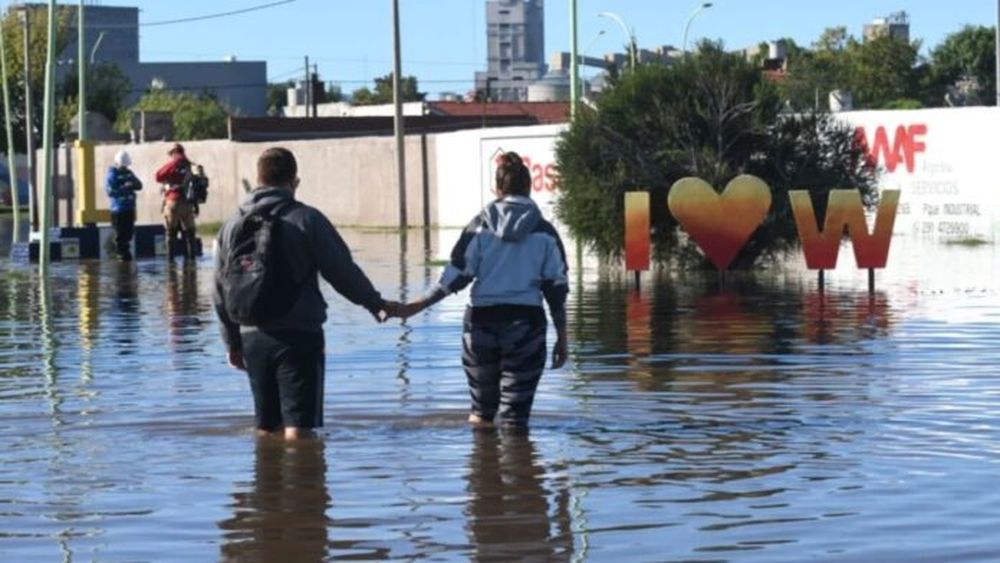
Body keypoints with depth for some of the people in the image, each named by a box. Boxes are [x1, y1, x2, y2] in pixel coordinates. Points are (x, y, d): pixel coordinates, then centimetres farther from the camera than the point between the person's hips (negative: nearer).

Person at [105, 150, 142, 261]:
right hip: (118, 209, -6)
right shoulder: (112, 175, -7)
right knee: (120, 234, -5)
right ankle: (121, 254, 2)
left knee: (128, 232, 10)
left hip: (129, 209, 6)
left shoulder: (128, 173, 13)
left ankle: (125, 251, 21)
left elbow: (139, 185, 11)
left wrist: (133, 184, -12)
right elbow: (110, 191, -17)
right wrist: (124, 187, -25)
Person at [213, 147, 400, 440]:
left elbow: (222, 290, 12)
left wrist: (232, 342, 22)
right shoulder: (306, 219, -7)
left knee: (266, 428, 14)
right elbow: (342, 271, -5)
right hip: (299, 336, -5)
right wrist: (377, 304, 10)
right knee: (298, 427, -6)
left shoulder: (233, 225, 7)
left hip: (253, 337, 5)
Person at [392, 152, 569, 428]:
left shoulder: (481, 226, 1)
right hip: (526, 322, -1)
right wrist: (562, 337, 7)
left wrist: (420, 305, 5)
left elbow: (458, 275, -3)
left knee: (482, 403, 16)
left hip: (482, 320, 1)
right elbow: (556, 288, 1)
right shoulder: (544, 232, 2)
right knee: (516, 410, 2)